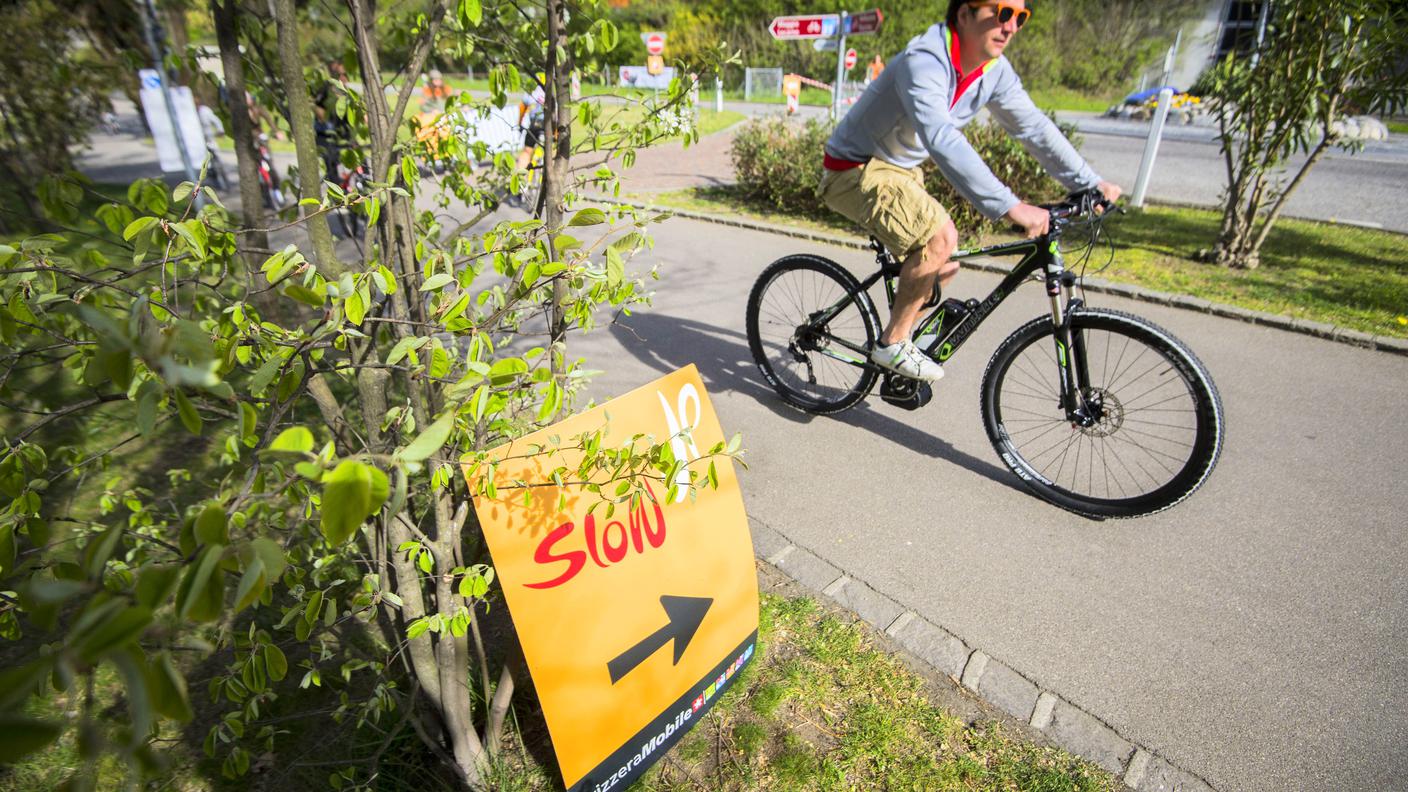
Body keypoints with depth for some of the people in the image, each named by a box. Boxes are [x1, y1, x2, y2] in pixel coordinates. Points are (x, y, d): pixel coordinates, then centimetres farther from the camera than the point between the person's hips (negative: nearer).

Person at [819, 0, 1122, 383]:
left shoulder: (995, 71, -1)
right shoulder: (923, 62, -27)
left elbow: (1034, 126, 5)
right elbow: (942, 141, -41)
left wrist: (1090, 183, 1)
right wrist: (1010, 206, -47)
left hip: (899, 171, 9)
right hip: (854, 169, -9)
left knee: (944, 269, 7)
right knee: (941, 236, -28)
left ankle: (894, 346, 26)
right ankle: (893, 344, -13)